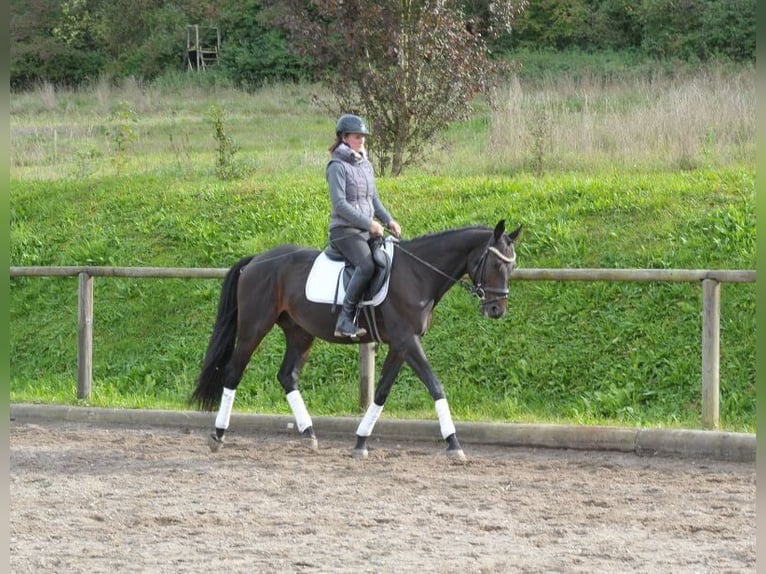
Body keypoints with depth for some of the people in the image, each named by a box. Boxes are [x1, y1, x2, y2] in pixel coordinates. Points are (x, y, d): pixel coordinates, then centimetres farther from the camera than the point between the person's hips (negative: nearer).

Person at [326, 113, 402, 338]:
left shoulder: (366, 165, 16)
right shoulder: (338, 166, -8)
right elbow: (340, 204, -16)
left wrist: (388, 220, 4)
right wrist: (368, 223, -20)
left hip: (367, 230, 8)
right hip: (344, 229, -8)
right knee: (367, 265, -32)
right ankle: (345, 319, -31)